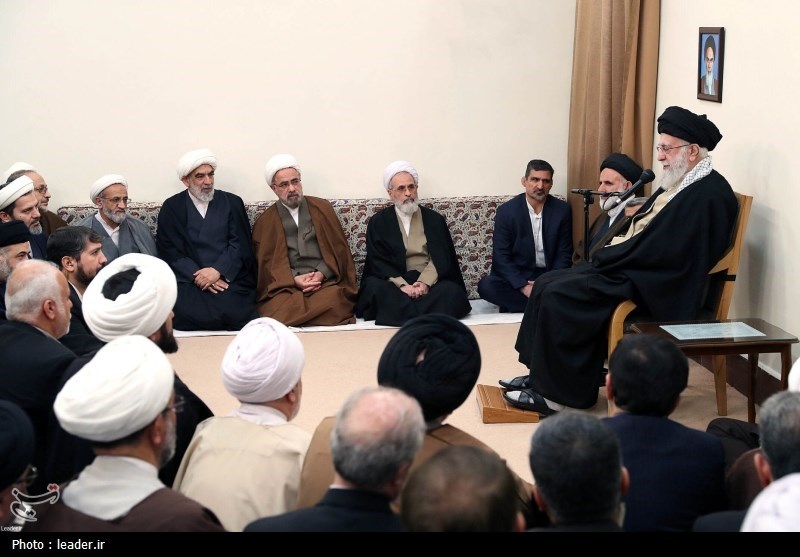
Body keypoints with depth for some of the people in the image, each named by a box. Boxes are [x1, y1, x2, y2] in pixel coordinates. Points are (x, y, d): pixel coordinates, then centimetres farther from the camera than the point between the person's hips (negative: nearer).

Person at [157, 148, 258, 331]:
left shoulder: (232, 203, 15)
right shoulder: (171, 208, 13)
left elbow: (240, 245, 5)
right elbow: (169, 251, 3)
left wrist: (217, 270, -13)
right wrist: (198, 276, -12)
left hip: (230, 279, 0)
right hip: (190, 281, 0)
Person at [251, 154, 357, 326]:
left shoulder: (322, 208, 16)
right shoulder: (264, 222, 15)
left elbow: (338, 248, 11)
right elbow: (267, 262, 6)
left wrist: (322, 273, -7)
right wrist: (293, 279, -12)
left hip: (325, 280, 1)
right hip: (285, 285, -1)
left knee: (334, 301, -35)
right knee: (276, 309, -35)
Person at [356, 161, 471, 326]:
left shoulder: (435, 219, 16)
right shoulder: (378, 222, 13)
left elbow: (440, 257, 5)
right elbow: (378, 261, 1)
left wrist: (425, 282, -16)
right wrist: (402, 285, -18)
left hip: (429, 281, 1)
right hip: (394, 283, -1)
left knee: (452, 290, -31)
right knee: (374, 287, -34)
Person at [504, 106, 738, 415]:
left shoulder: (708, 195, -17)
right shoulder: (678, 185, 14)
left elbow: (662, 252, -24)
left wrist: (607, 256, -13)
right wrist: (609, 253, 1)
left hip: (651, 287, -11)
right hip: (632, 268, 11)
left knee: (558, 295, -20)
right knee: (548, 283, 4)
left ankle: (552, 393, -9)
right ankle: (541, 374, 9)